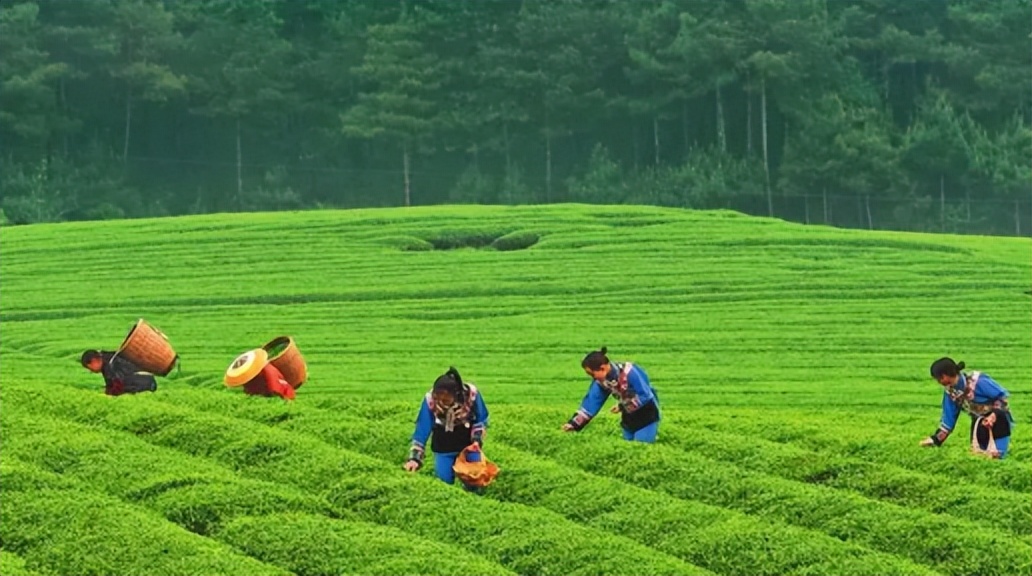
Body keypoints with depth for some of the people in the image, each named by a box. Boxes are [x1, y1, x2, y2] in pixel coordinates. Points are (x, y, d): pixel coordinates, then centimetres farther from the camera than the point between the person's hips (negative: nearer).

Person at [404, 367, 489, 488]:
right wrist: (414, 457, -26)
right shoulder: (430, 399, -31)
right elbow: (422, 429, -21)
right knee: (445, 481, -5)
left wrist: (477, 441, -20)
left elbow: (481, 420, -9)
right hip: (443, 445, 0)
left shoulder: (471, 394, -30)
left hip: (466, 443, 0)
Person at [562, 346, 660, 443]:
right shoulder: (600, 380, -10)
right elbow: (592, 401, -5)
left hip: (647, 415, -7)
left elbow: (645, 397, -27)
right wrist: (574, 424, -11)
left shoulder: (629, 373, -32)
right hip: (629, 417, 7)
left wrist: (622, 407, -22)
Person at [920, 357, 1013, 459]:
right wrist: (936, 440, -6)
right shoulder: (949, 390, -10)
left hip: (998, 417, -6)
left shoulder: (978, 382, -32)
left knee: (996, 454, -19)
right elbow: (949, 417, -1)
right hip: (979, 419, 6)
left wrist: (994, 415, -33)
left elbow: (1002, 395, -21)